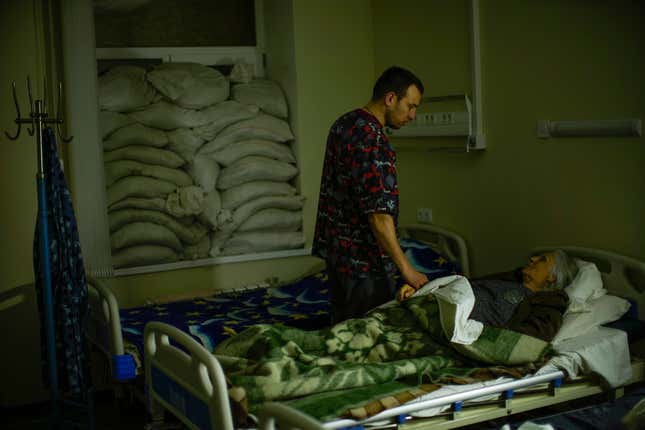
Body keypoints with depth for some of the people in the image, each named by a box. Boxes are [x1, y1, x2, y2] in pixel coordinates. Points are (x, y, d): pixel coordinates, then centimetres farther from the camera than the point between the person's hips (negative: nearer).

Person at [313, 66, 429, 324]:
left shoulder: (344, 124, 9)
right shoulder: (370, 138, -23)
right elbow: (378, 213, -27)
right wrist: (405, 268, -23)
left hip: (335, 247, 10)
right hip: (363, 258, -10)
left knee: (342, 326, 18)